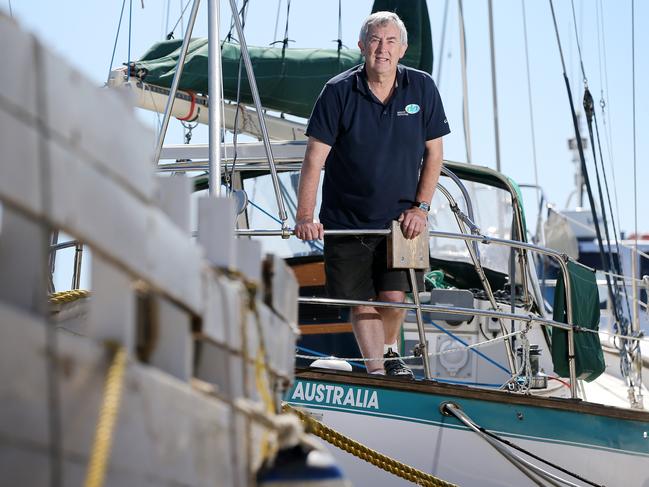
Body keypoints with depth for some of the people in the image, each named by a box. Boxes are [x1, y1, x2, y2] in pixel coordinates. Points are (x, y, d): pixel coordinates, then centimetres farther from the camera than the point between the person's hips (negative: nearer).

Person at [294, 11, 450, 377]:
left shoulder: (422, 88, -3)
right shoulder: (338, 92, -9)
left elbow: (434, 153, 5)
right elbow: (315, 158, -9)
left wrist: (421, 207, -4)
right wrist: (305, 217, -17)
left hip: (400, 219, 1)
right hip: (346, 220, 0)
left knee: (394, 296, -6)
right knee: (362, 302, 2)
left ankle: (391, 351, 24)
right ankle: (376, 372, 14)